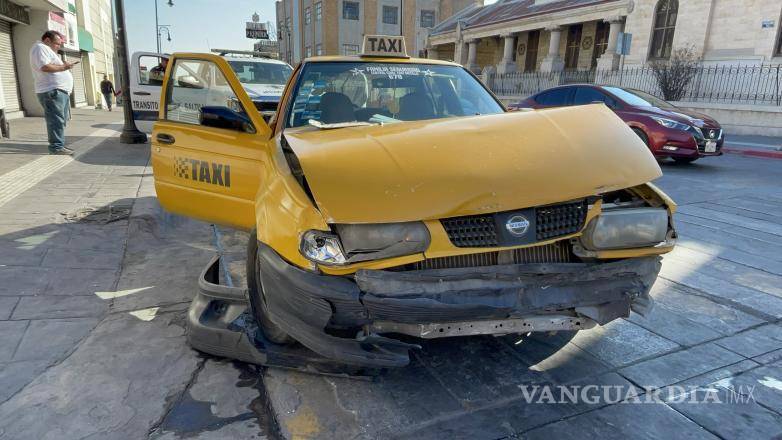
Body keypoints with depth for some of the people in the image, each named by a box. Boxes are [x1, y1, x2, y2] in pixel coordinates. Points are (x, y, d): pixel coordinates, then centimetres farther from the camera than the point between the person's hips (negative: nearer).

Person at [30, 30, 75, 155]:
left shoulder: (47, 50, 27)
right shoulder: (40, 47, -5)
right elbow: (45, 67, -19)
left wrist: (64, 66, 12)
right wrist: (63, 67, -10)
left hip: (61, 91, 11)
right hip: (52, 91, -11)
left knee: (61, 120, 12)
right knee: (56, 120, -13)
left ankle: (60, 145, 16)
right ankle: (56, 147, -14)